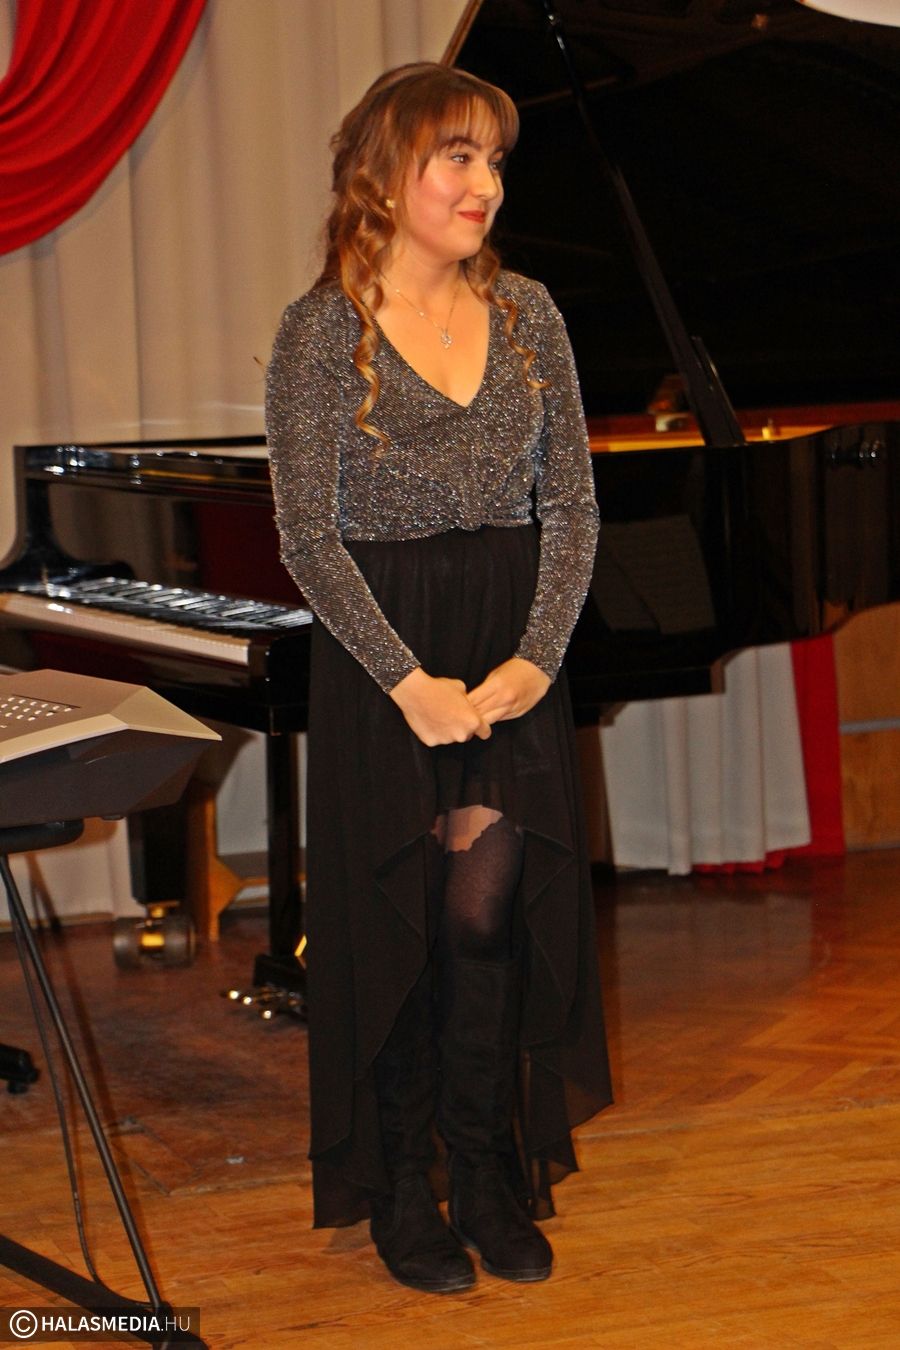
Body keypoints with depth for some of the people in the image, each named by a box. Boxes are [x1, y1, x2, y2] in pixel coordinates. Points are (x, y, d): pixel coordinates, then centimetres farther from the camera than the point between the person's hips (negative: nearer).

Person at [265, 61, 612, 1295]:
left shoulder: (527, 314, 6)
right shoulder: (324, 330, -6)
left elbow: (572, 505, 5)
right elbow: (309, 536, -10)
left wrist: (538, 657, -8)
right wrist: (410, 680, -16)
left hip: (515, 652, 3)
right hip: (385, 656, -3)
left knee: (487, 909, -2)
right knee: (403, 920, 3)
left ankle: (488, 1179, 14)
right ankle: (402, 1192, 18)